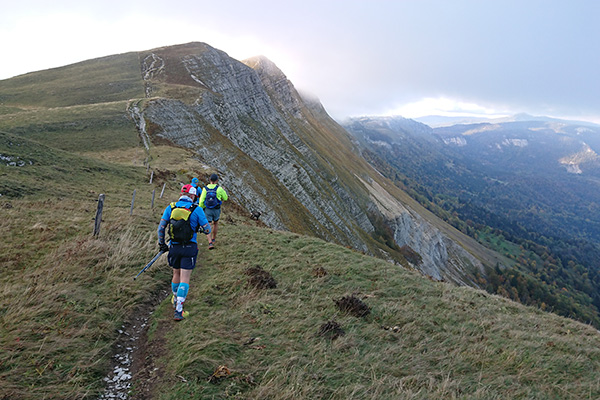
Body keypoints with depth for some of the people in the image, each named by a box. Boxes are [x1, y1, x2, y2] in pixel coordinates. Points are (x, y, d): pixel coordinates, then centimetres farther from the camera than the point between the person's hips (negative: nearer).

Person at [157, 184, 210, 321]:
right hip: (189, 248, -3)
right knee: (185, 279, -1)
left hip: (174, 247, 4)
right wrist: (201, 228, 18)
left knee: (176, 274, 23)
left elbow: (161, 228, 4)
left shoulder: (170, 208, 1)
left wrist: (161, 244, 16)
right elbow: (207, 230, -5)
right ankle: (178, 310, -7)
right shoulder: (197, 210, -8)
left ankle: (176, 299, 44)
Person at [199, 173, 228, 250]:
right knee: (215, 224, 25)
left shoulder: (205, 189, -7)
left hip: (207, 210, 0)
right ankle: (213, 239, 38)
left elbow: (201, 201, -8)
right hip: (216, 210, 0)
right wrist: (224, 191, 21)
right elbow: (225, 198, 3)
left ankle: (210, 243, -14)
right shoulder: (219, 189, -10)